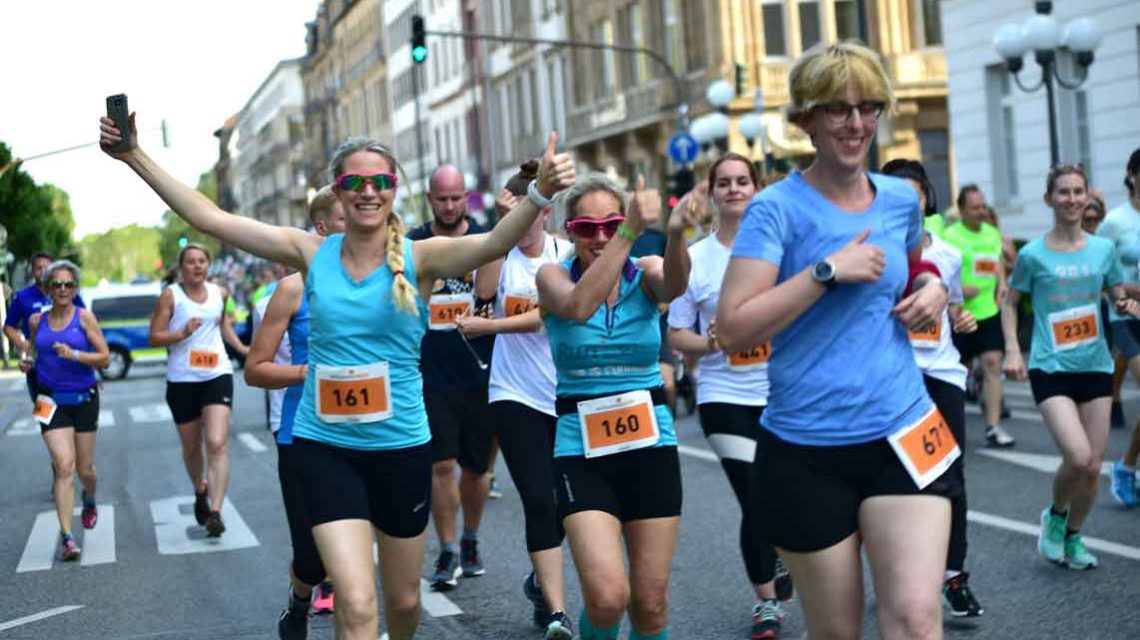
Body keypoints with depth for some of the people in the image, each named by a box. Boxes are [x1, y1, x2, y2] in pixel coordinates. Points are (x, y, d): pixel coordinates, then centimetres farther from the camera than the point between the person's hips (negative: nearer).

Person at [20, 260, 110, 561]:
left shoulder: (85, 318, -5)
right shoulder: (37, 321, 3)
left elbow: (105, 358, -7)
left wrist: (74, 355, -22)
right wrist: (27, 361, -1)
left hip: (84, 399, 0)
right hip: (52, 401, 0)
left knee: (85, 469, 11)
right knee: (64, 465, -15)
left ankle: (89, 501, 48)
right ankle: (67, 536, -15)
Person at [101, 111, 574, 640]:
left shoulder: (419, 258, -9)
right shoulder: (311, 254, -3)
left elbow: (494, 243, -28)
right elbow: (208, 218, -5)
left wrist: (539, 193, -47)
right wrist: (134, 157, -11)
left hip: (402, 447, 0)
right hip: (324, 447, 0)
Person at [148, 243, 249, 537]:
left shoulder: (219, 293, 7)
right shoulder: (171, 295, -4)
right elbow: (154, 337, -5)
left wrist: (241, 347, 14)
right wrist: (182, 333, -20)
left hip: (217, 375, 1)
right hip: (182, 380, -1)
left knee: (217, 444, -16)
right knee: (191, 447, 14)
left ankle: (215, 512, -19)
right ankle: (200, 492, 43)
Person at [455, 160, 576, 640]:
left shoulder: (565, 254, -1)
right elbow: (484, 287, -23)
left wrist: (485, 326, -17)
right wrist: (501, 223, -22)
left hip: (564, 395, 2)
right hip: (515, 395, -1)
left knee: (561, 503, 11)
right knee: (540, 502, -11)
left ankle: (541, 581, 38)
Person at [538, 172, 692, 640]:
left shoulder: (646, 274, -1)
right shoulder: (553, 275, -3)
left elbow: (674, 286, -25)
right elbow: (578, 305, -27)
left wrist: (676, 234, -47)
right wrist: (632, 232, -36)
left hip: (651, 447, 2)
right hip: (581, 452, -1)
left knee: (650, 602, 6)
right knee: (608, 596, -15)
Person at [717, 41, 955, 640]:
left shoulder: (902, 200, 7)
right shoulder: (777, 208, -9)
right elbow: (734, 330, -18)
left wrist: (932, 288, 6)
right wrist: (828, 270, -21)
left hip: (904, 435, 4)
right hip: (807, 451, -3)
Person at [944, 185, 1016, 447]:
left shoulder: (993, 233, 10)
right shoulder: (949, 235, -10)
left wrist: (1002, 284, 6)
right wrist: (958, 289, -24)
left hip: (989, 310, 4)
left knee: (993, 364, -5)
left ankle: (993, 427, -4)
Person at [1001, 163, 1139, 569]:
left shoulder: (1103, 249, 4)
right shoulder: (1033, 255, -4)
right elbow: (1010, 302, 6)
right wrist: (1012, 350, -5)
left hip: (1095, 366, 4)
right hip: (1050, 369, -4)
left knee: (1093, 466, 5)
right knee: (1078, 458, -19)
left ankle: (1072, 537, 27)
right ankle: (1055, 515, 11)